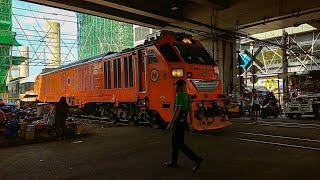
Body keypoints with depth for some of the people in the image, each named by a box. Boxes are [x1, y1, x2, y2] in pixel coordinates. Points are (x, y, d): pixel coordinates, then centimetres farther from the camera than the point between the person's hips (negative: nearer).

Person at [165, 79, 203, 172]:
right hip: (182, 121, 10)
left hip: (179, 122, -10)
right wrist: (191, 123, 19)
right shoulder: (186, 95, 12)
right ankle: (174, 162, 25)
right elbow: (190, 110, 14)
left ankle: (197, 159, -10)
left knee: (180, 144, -7)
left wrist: (171, 123, -21)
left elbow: (177, 110, -25)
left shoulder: (179, 95, -19)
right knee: (174, 141, 17)